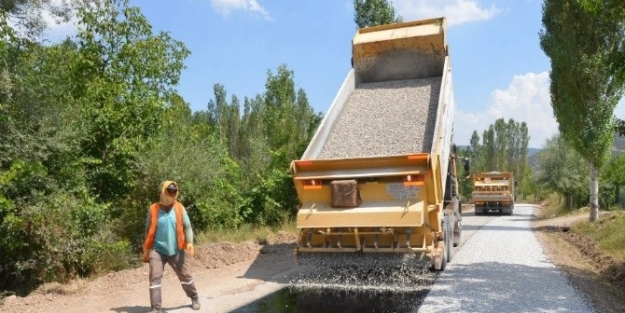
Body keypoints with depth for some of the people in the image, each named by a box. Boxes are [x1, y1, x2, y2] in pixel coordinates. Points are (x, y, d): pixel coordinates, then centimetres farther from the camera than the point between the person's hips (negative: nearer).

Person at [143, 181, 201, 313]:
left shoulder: (179, 208, -2)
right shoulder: (153, 209, -3)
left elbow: (187, 226, 0)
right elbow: (149, 230, 5)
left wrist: (189, 242, -15)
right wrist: (146, 249, 5)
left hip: (176, 250, 1)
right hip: (157, 250, -1)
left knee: (185, 276, 13)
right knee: (155, 277, -9)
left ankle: (195, 299, 33)